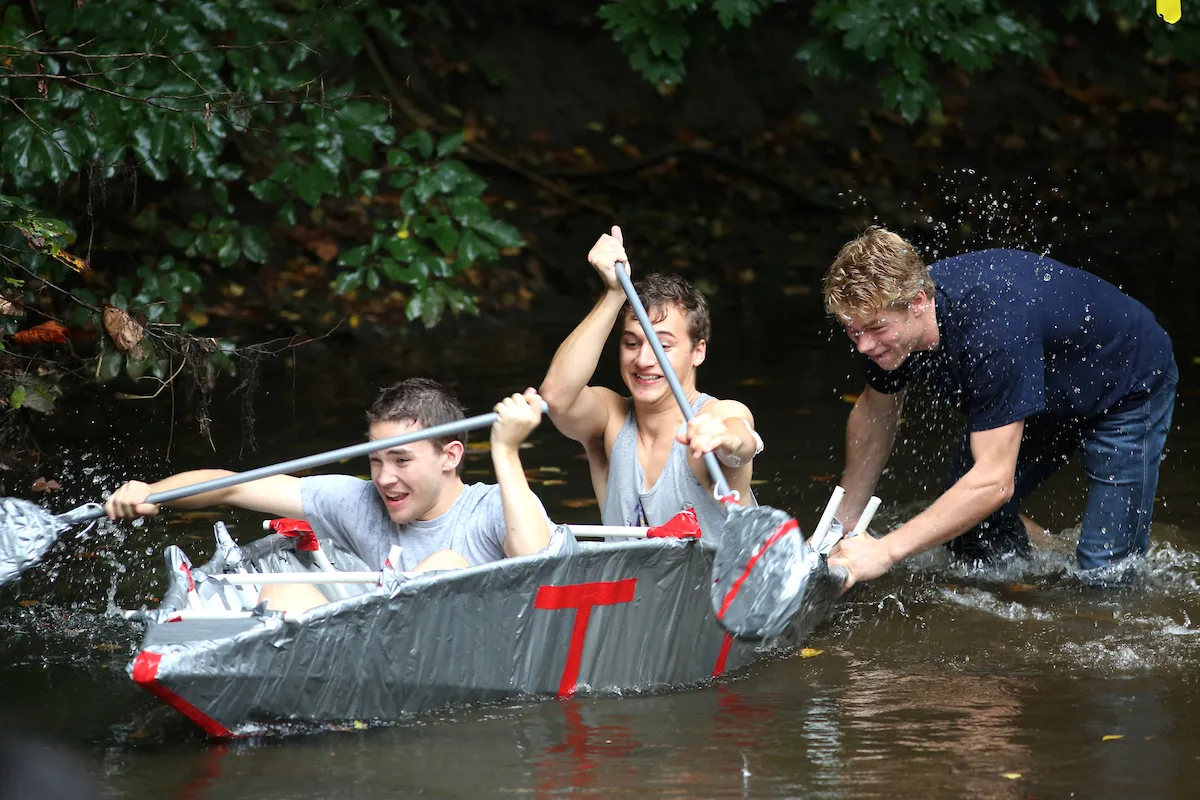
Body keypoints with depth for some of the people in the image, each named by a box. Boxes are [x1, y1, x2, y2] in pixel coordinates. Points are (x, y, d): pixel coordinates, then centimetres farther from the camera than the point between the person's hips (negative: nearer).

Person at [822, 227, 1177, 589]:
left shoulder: (991, 330, -45)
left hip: (1129, 387, -7)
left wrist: (885, 550, -47)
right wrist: (843, 523, -1)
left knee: (1103, 574, -14)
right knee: (972, 535, 2)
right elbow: (875, 414, 1)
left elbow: (995, 481, -45)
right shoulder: (890, 310, -21)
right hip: (1049, 395, 7)